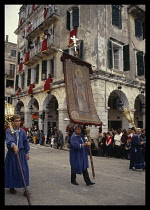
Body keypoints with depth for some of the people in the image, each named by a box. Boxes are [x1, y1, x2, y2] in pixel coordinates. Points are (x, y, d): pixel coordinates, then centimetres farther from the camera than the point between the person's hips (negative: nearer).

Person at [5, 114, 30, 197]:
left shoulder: (22, 131, 3)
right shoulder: (9, 131, -8)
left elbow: (25, 142, 9)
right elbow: (9, 139, -28)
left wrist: (27, 152, 9)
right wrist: (14, 145, -47)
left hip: (21, 153, 2)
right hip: (12, 154, -2)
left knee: (24, 170, 0)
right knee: (12, 171, 9)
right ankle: (11, 187, 30)